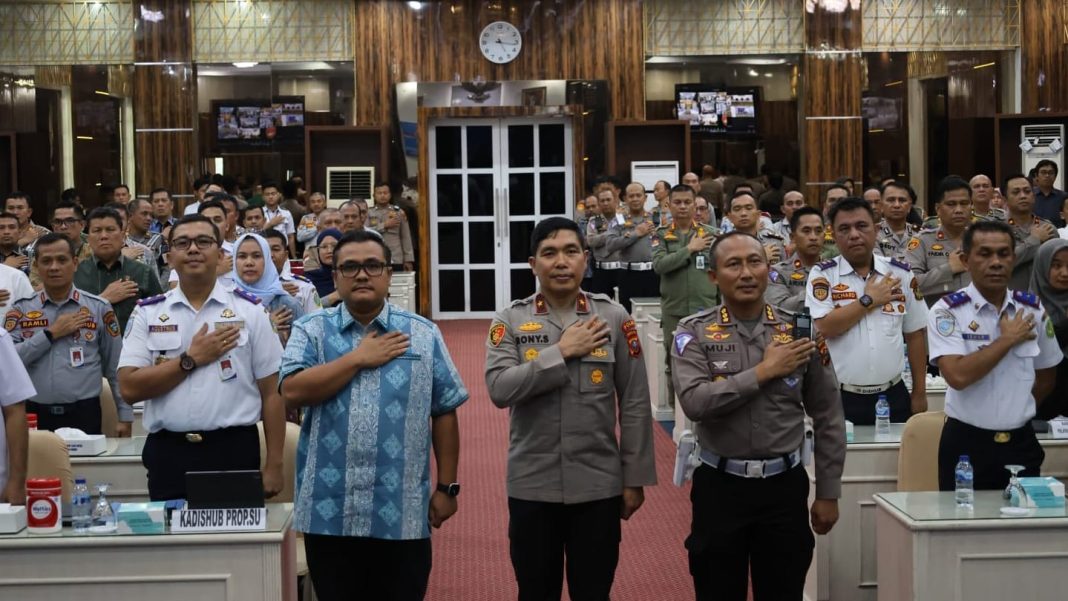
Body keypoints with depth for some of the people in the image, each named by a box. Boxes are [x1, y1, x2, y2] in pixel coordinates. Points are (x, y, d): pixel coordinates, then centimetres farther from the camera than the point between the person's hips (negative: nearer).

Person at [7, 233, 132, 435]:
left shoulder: (99, 308, 4)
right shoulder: (21, 310, 6)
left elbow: (116, 369, 6)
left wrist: (125, 416, 2)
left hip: (85, 415, -1)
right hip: (35, 415, 1)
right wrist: (51, 334, -10)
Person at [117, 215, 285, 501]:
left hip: (234, 451, -1)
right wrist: (191, 360, -10)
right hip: (169, 455, 1)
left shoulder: (249, 310, 4)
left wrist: (274, 465, -2)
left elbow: (271, 392, 2)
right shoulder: (148, 313, 6)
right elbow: (129, 388, -3)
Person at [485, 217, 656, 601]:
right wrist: (562, 352, -17)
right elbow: (499, 389, -16)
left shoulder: (614, 317, -1)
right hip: (532, 486, 0)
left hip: (599, 485, 0)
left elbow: (635, 404, 1)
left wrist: (635, 479, 0)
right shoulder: (510, 320, -2)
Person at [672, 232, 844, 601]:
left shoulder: (799, 331, 2)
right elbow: (694, 402, -21)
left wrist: (828, 493, 5)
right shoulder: (694, 333, -3)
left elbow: (828, 419, 6)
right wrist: (764, 371, -16)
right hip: (720, 486, -1)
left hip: (784, 485, 1)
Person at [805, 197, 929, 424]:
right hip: (841, 398, -2)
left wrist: (919, 392, 8)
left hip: (893, 395, 3)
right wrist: (868, 300, -10)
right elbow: (825, 328, -16)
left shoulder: (901, 274, 6)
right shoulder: (823, 275, -2)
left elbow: (915, 334, 10)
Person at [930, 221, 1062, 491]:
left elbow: (1046, 376, 18)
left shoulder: (1033, 309, 5)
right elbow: (958, 376, -22)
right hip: (966, 445, -3)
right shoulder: (948, 311, -8)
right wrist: (1008, 339, -14)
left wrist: (1018, 412, 11)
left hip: (1021, 444, 4)